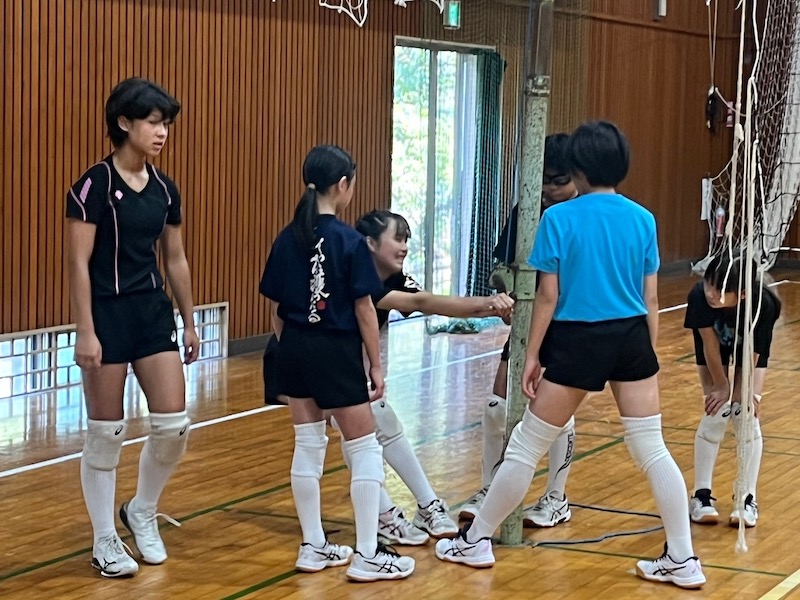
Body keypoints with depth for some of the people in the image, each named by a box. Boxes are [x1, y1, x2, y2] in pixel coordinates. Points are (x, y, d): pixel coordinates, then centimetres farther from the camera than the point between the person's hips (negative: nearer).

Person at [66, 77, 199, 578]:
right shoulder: (94, 185, -12)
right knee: (107, 432, 1)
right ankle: (105, 540, 14)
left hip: (153, 312, 6)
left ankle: (142, 512, 25)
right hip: (108, 315, -6)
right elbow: (79, 264, -14)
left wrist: (190, 322, 18)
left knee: (174, 425, 1)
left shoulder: (165, 189, 7)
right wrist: (85, 330, -17)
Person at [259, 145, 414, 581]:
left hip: (295, 351, 6)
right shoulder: (349, 241, -14)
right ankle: (367, 555, 5)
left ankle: (314, 548, 20)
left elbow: (276, 308, 6)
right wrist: (376, 365, -3)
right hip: (336, 352, -6)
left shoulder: (287, 239, 2)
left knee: (308, 445, 14)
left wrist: (290, 348, 18)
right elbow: (363, 309, -11)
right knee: (364, 450, 4)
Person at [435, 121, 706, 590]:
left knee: (526, 448, 8)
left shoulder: (560, 218, -8)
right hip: (632, 339, 3)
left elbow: (548, 296, -8)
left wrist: (533, 356, 0)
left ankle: (476, 542, 21)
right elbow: (650, 299, 5)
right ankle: (683, 560, 12)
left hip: (577, 341, -3)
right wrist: (648, 356, 15)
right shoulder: (643, 219, 3)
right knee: (653, 449, 10)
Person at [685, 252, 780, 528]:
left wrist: (742, 392, -15)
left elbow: (751, 354, -26)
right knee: (715, 415, -7)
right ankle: (701, 495, 5)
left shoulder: (763, 304, -41)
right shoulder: (699, 296, -40)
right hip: (715, 350, 1)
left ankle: (747, 499, 4)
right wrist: (721, 386, -15)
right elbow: (710, 343, -25)